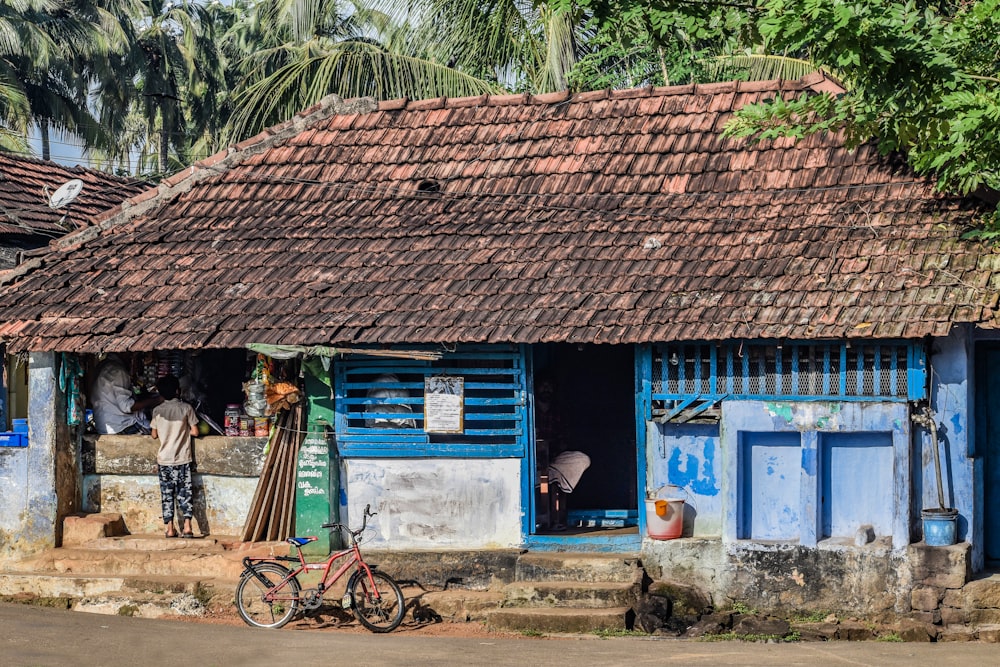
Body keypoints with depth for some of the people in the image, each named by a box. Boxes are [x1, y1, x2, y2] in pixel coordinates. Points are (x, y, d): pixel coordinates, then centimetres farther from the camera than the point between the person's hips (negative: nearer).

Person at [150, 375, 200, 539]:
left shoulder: (157, 411, -2)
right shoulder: (186, 408, -6)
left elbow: (154, 434, 6)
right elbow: (195, 432, -4)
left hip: (164, 459, 1)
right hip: (183, 459, -1)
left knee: (167, 494, 6)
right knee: (184, 493, 4)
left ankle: (170, 529, 4)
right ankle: (187, 527, -6)